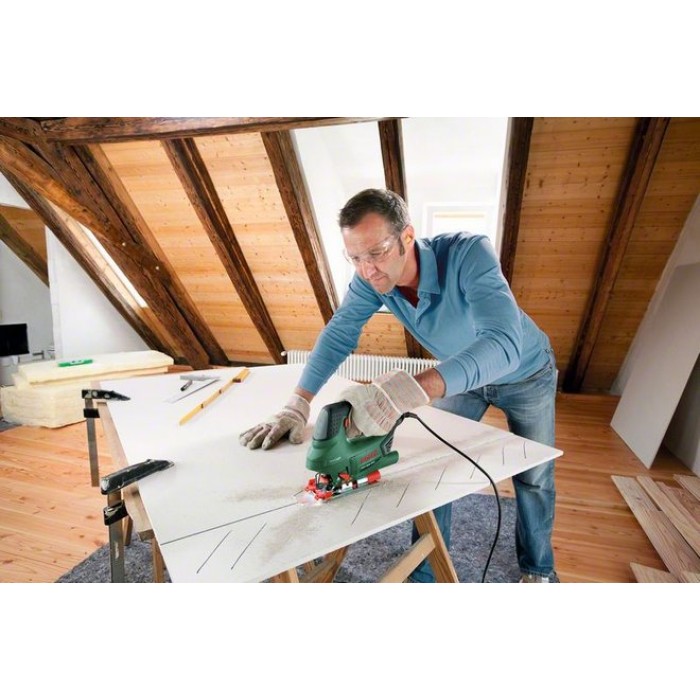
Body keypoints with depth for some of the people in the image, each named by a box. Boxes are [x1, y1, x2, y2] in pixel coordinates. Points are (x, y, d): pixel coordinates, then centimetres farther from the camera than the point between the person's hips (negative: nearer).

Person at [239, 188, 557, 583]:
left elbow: (502, 344, -51)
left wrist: (412, 389, -67)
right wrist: (297, 405, -30)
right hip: (459, 374, 4)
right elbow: (339, 334, -20)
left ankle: (537, 569, 39)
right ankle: (424, 573, 25)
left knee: (533, 479, 10)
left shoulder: (469, 254, -39)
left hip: (524, 373, -3)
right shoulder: (371, 277, -24)